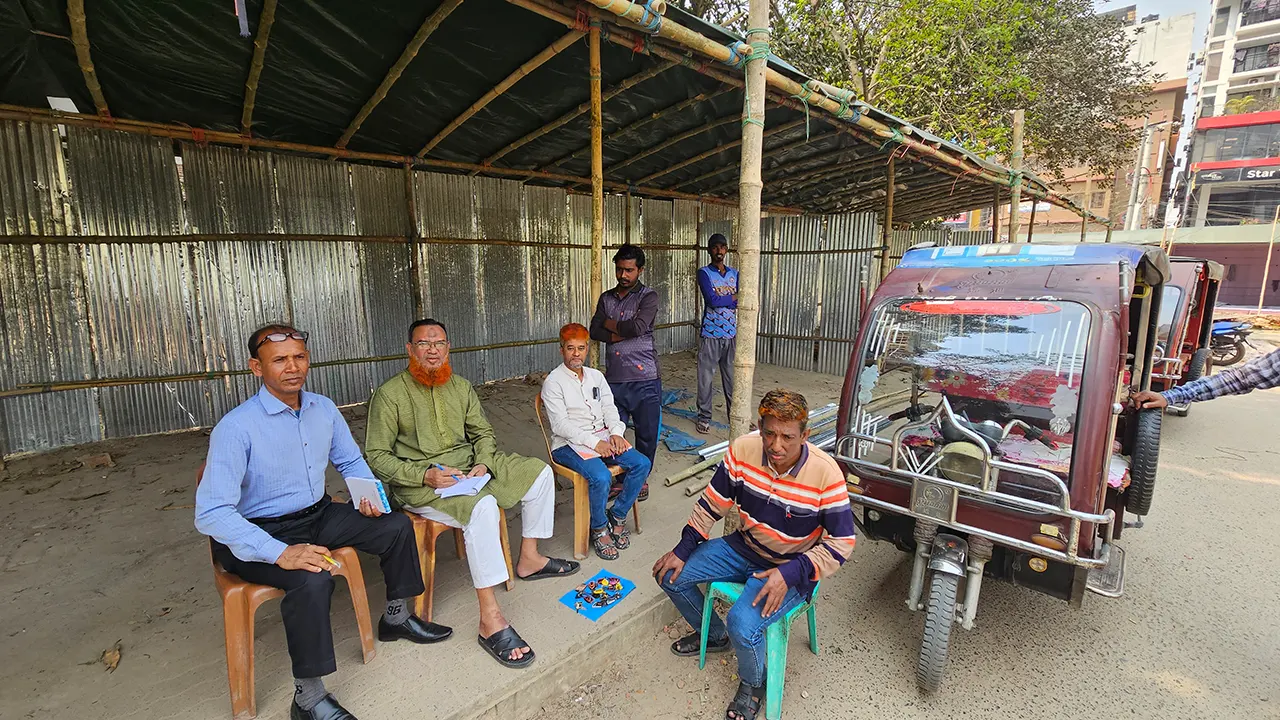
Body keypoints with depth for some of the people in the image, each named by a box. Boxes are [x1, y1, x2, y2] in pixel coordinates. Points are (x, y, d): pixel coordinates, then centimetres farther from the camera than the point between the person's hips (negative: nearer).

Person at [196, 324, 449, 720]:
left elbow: (351, 461, 12)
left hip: (318, 515, 7)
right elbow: (210, 513, -27)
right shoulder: (236, 428, -22)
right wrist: (281, 553, -36)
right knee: (312, 579, -33)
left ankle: (396, 617, 22)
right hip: (260, 532, -6)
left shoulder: (324, 409, -2)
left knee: (396, 526, -1)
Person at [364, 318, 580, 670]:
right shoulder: (390, 394, -8)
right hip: (421, 482, -7)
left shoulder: (461, 387, 10)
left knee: (539, 472, -1)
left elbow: (483, 433, 14)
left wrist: (483, 463, -7)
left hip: (470, 466, 7)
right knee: (483, 506, -36)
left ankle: (529, 559, 12)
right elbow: (376, 456, -10)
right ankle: (490, 620, -30)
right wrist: (425, 475, -23)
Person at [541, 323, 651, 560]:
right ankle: (599, 529, -3)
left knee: (642, 464, -15)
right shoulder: (553, 382, -6)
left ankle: (617, 515, 4)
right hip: (568, 445, -6)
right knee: (601, 477, -31)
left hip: (602, 436, 6)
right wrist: (594, 443, -22)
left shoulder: (596, 376, 14)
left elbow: (609, 409, 12)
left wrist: (616, 433, -9)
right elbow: (560, 425, -14)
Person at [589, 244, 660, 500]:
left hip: (644, 377, -3)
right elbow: (595, 331, 2)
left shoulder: (648, 296, -2)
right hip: (614, 378, 4)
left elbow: (638, 327, -18)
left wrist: (611, 325, -2)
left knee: (646, 433, 6)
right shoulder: (606, 298, 13)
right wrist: (622, 334, -13)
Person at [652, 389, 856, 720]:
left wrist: (790, 573, -28)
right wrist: (683, 550, -3)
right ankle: (714, 635, 31)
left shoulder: (826, 474, -27)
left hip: (791, 568, -5)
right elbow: (713, 503, -3)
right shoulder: (743, 450, -17)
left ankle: (753, 684, 11)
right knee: (671, 575, 2)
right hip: (744, 548, 5)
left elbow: (841, 542, -18)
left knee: (742, 625, -27)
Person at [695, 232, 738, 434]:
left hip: (732, 334, 4)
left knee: (732, 376, 10)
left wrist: (721, 300, -12)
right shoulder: (704, 273, -2)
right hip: (710, 334, -4)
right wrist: (733, 297, -5)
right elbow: (712, 300, -16)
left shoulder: (735, 274, 11)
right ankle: (704, 417, 14)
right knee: (706, 377, 2)